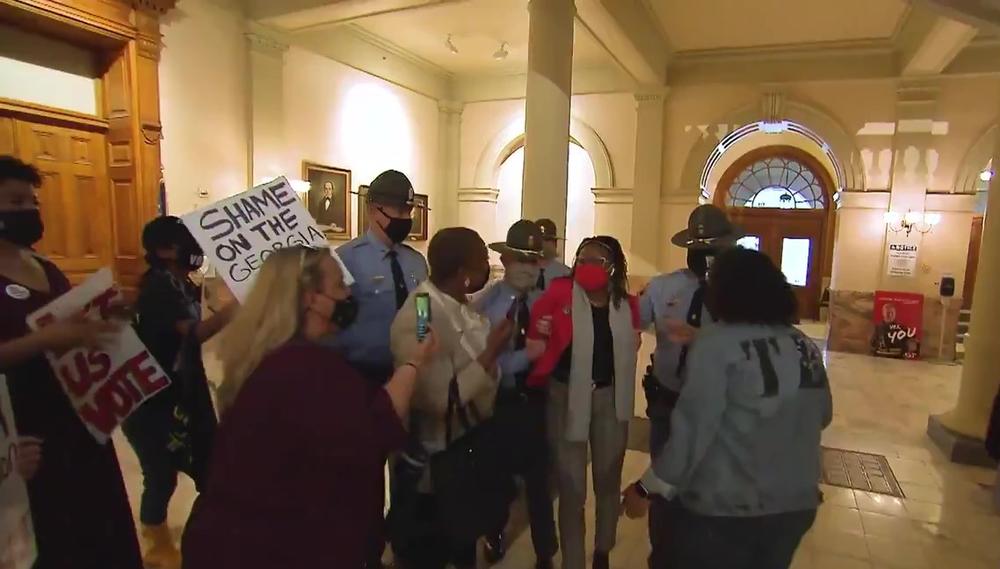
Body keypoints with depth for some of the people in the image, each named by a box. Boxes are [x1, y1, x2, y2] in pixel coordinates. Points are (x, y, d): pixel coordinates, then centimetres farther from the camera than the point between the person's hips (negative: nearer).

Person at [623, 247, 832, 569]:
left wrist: (647, 488, -9)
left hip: (725, 510, -6)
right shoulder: (806, 347, 1)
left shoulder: (716, 342, -17)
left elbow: (692, 428, -19)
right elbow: (822, 416, 14)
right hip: (796, 505, 6)